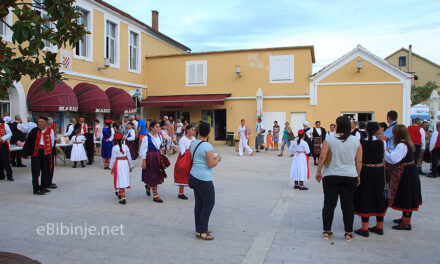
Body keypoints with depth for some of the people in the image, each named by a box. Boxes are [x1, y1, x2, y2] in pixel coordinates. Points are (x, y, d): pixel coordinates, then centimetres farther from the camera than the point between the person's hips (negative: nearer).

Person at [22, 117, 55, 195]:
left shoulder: (50, 131, 3)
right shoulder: (34, 131, -2)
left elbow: (52, 142, 14)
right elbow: (28, 142, -2)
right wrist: (26, 153, -6)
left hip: (45, 153, 3)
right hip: (36, 152, -3)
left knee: (45, 170, 11)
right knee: (36, 172, -3)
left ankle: (43, 187, 24)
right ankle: (36, 190, 2)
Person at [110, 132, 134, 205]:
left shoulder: (114, 148, -8)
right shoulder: (125, 146, 2)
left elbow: (113, 158, -7)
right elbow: (129, 157, 5)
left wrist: (111, 168, 3)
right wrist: (131, 166, 14)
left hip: (118, 164, -4)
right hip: (125, 163, 4)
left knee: (120, 180, -2)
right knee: (124, 179, 18)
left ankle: (123, 198, -6)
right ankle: (120, 193, 36)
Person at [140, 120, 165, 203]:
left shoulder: (159, 136, 8)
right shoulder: (146, 138, -10)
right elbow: (143, 150, -9)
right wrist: (143, 162, -11)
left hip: (158, 157, 6)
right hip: (150, 158, -6)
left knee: (157, 175, 11)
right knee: (153, 176, 1)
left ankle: (148, 186, 41)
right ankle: (155, 196, 8)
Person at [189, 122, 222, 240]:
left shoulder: (193, 143, 5)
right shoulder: (207, 146, -19)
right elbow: (211, 164, -19)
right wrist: (217, 159, 1)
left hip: (194, 176, 8)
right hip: (204, 179, -8)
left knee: (199, 203, 14)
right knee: (209, 203, 4)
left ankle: (199, 230, 23)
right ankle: (202, 231, 7)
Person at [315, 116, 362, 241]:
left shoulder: (329, 139, -7)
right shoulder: (356, 140, 2)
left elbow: (322, 157, -11)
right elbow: (359, 161, 3)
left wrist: (318, 171, 0)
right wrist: (358, 175, 13)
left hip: (330, 176, -1)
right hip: (350, 176, 2)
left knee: (329, 204, 6)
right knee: (348, 205, 9)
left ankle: (326, 231, 15)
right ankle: (348, 233, 15)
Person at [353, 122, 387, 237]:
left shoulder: (361, 143, -11)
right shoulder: (382, 143, -5)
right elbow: (383, 158, 3)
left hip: (365, 172, -3)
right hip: (379, 172, 3)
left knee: (365, 198, 4)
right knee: (378, 197, 15)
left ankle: (365, 228, 5)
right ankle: (379, 226, 26)